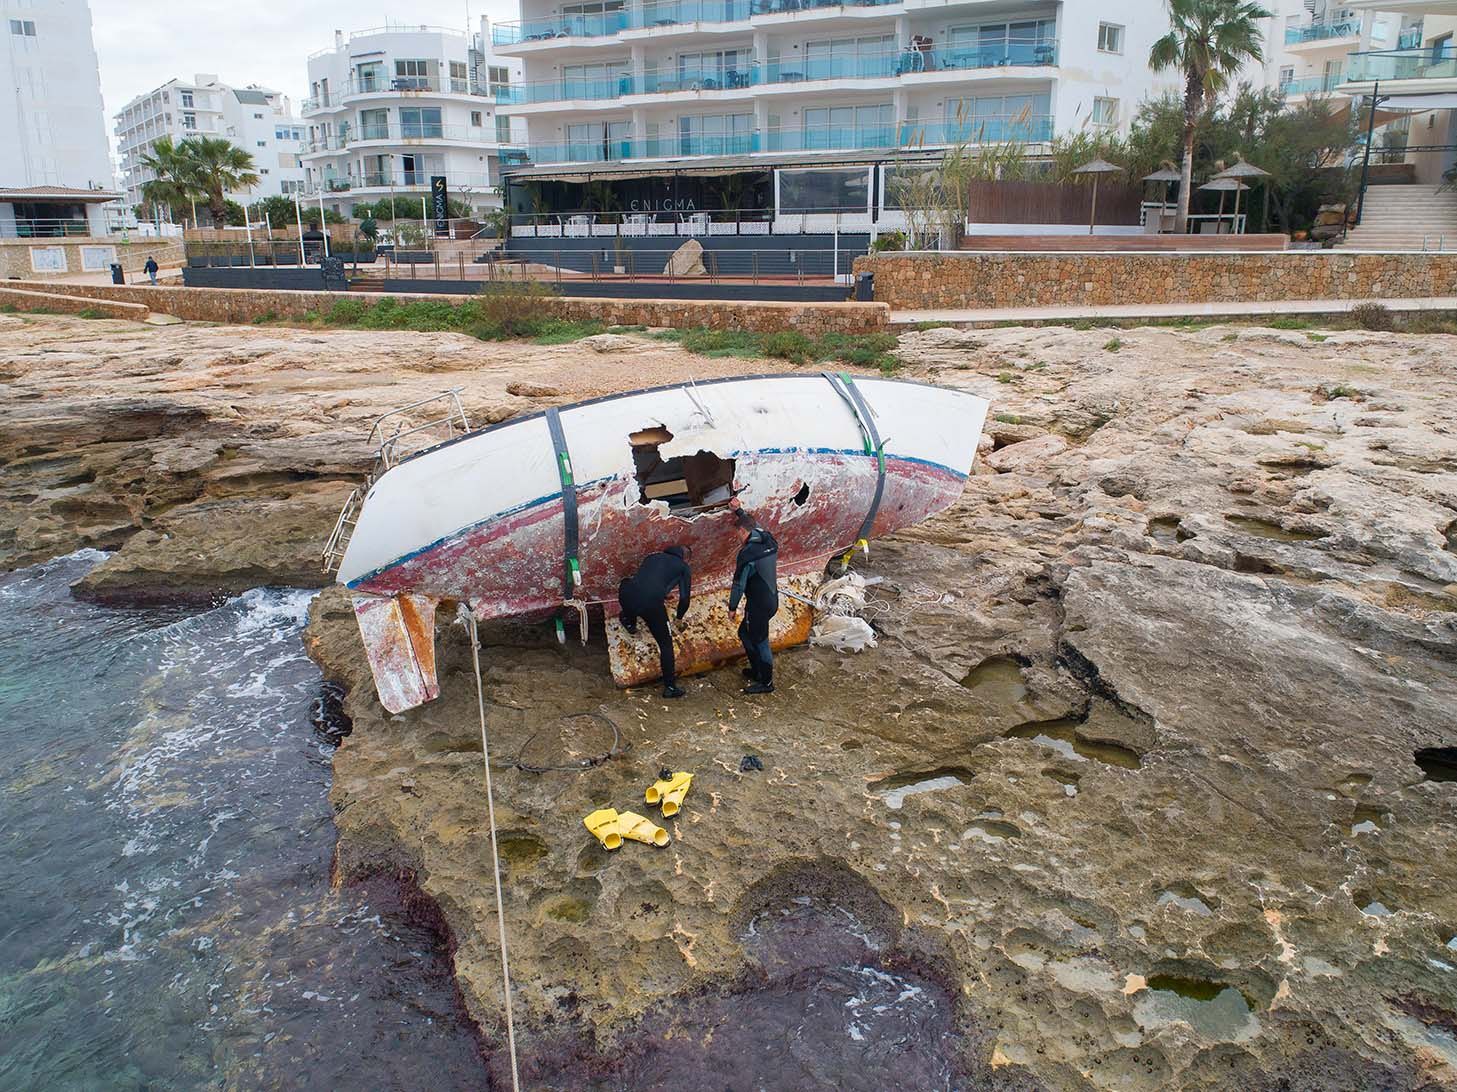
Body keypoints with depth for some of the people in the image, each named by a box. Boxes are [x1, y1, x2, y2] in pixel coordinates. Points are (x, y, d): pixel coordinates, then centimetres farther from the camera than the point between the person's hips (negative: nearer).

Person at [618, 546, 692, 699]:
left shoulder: (653, 556, 30)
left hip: (627, 596, 3)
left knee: (627, 584, 40)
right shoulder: (683, 567, 18)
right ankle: (670, 687, 18)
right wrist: (679, 616, 35)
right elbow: (684, 597, 15)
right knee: (665, 644, 15)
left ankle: (629, 623, 35)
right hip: (651, 603, -3)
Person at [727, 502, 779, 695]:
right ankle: (757, 670, 35)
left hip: (758, 605, -9)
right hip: (772, 601, 9)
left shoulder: (747, 553, -22)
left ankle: (766, 682, 16)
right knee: (745, 632, 24)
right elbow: (756, 526, 22)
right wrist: (739, 511, 33)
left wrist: (732, 607, -5)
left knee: (760, 641, 4)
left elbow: (739, 584, -17)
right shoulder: (770, 542, 0)